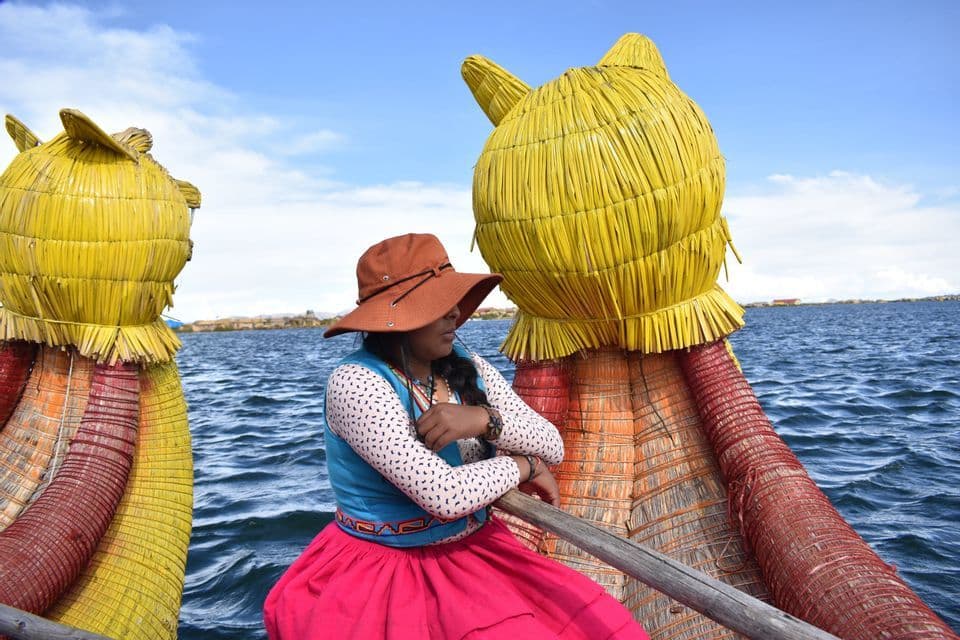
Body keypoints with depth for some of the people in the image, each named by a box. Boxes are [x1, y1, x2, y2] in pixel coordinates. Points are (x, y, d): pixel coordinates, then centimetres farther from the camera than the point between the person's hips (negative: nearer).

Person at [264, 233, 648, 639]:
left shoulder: (468, 368, 0)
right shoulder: (355, 382, -20)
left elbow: (551, 445, -5)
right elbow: (444, 495, -26)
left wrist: (484, 419, -22)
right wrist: (523, 465, -11)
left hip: (476, 553, 5)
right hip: (384, 571, -5)